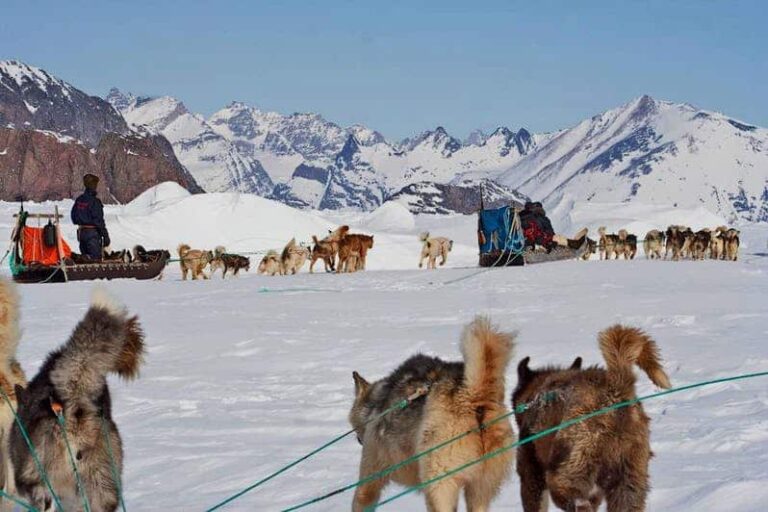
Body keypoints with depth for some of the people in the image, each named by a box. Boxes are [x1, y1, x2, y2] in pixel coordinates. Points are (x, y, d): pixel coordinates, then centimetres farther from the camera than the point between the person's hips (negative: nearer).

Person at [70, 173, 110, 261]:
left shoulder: (79, 200, 7)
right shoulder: (94, 201, -16)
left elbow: (74, 218, 14)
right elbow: (99, 221, -18)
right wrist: (105, 235, -13)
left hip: (81, 232, 8)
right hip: (93, 233, -8)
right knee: (96, 259, -6)